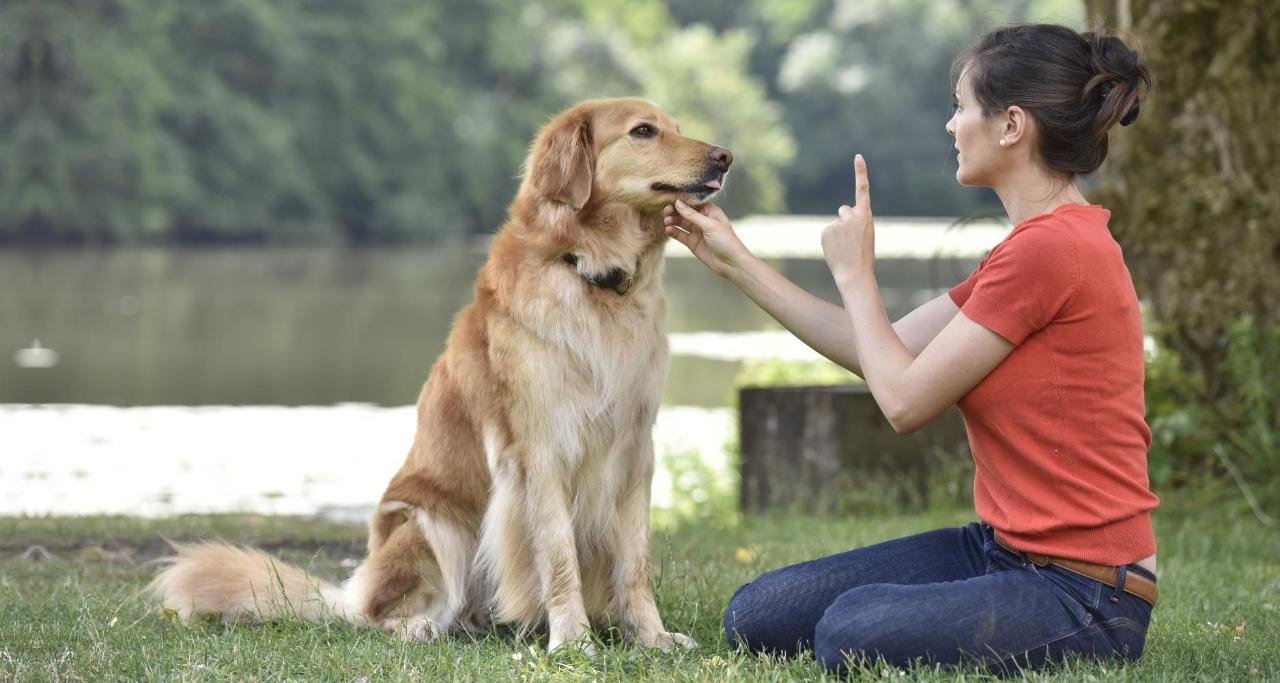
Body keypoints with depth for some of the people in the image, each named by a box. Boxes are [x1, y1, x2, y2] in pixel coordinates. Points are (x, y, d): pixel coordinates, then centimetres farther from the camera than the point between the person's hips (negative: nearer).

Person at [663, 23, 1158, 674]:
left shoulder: (1050, 248, -19)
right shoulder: (1036, 244, 13)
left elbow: (905, 400, -14)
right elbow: (879, 354, 17)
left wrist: (853, 273, 0)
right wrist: (735, 262, 19)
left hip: (1082, 593, -9)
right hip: (1003, 548, 9)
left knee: (853, 631, -34)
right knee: (756, 618, 1)